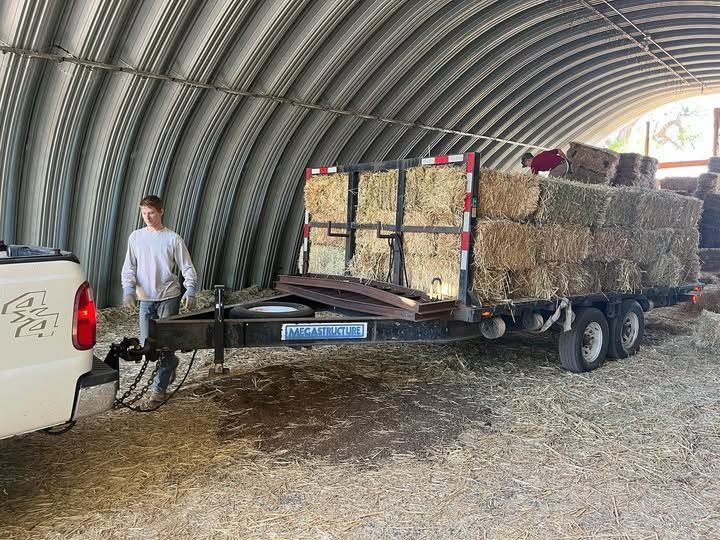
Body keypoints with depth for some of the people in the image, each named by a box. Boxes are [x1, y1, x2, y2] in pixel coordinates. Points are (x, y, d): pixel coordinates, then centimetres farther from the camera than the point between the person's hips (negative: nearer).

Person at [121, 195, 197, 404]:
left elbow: (187, 267, -2)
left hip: (169, 297, -3)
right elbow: (129, 267, 6)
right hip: (145, 299, 4)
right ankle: (170, 362, 37)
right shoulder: (135, 237, 6)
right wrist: (128, 288, -10)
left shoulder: (173, 238, -3)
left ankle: (159, 387, 6)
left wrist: (190, 290, -15)